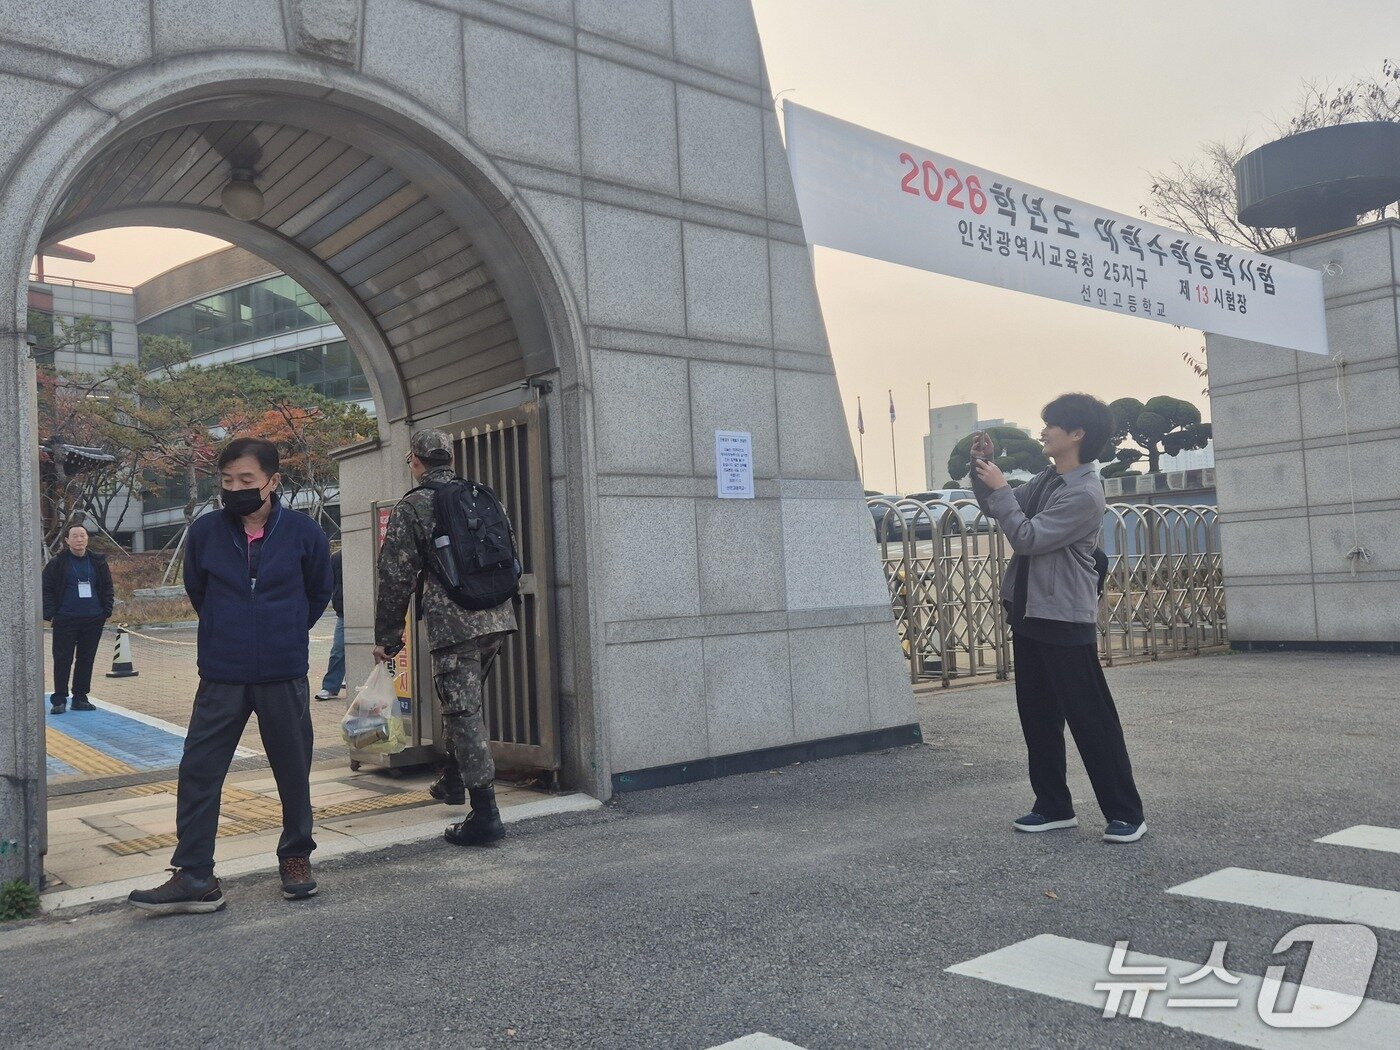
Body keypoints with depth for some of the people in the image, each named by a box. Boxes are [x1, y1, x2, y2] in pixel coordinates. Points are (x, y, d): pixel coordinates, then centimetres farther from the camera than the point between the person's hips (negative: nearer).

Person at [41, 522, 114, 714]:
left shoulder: (98, 562, 7)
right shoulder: (57, 562, -1)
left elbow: (107, 587, 12)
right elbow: (47, 588, -1)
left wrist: (106, 610, 3)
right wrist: (50, 612, -10)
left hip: (93, 620, 3)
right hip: (65, 620, -3)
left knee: (86, 659, 8)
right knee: (62, 660, -1)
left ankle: (80, 698, 17)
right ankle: (59, 700, 7)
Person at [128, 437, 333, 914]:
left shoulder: (304, 532, -6)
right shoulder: (205, 531, -3)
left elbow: (319, 593, 10)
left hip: (285, 677, -1)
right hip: (220, 678, 1)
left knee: (293, 771, 9)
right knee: (198, 771, -1)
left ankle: (296, 857, 27)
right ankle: (194, 876, 8)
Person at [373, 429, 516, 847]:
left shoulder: (410, 508, -2)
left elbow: (396, 577, -3)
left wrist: (386, 636, 4)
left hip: (452, 622, -6)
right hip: (497, 617, 7)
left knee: (464, 711, -4)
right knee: (464, 701, 24)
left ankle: (485, 813, -5)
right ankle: (453, 781, 37)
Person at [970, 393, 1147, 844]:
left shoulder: (1084, 494, -18)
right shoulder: (1047, 479, 10)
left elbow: (1027, 538, -21)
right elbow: (1001, 509, 19)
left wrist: (1000, 489, -12)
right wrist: (984, 466, 4)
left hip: (1065, 621, -9)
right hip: (1029, 615, 9)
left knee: (1091, 720, -2)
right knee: (1038, 716, 13)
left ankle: (1125, 813, 8)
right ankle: (1054, 807, 23)